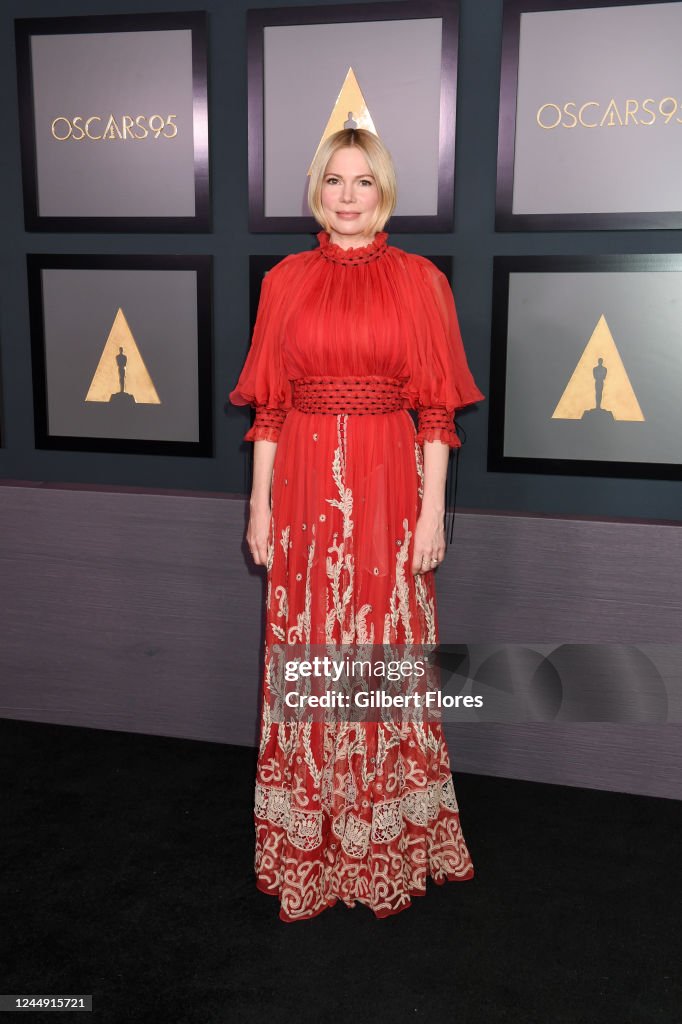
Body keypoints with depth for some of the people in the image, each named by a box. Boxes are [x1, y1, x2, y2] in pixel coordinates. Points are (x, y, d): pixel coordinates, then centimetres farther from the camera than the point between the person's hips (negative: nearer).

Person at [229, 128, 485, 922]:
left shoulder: (419, 280, 2)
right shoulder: (285, 280, 7)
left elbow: (436, 410, -1)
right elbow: (268, 406, 6)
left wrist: (433, 509, -6)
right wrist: (260, 502, 2)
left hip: (388, 487, -1)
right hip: (306, 488, 2)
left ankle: (389, 841, 25)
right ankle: (308, 846, 25)